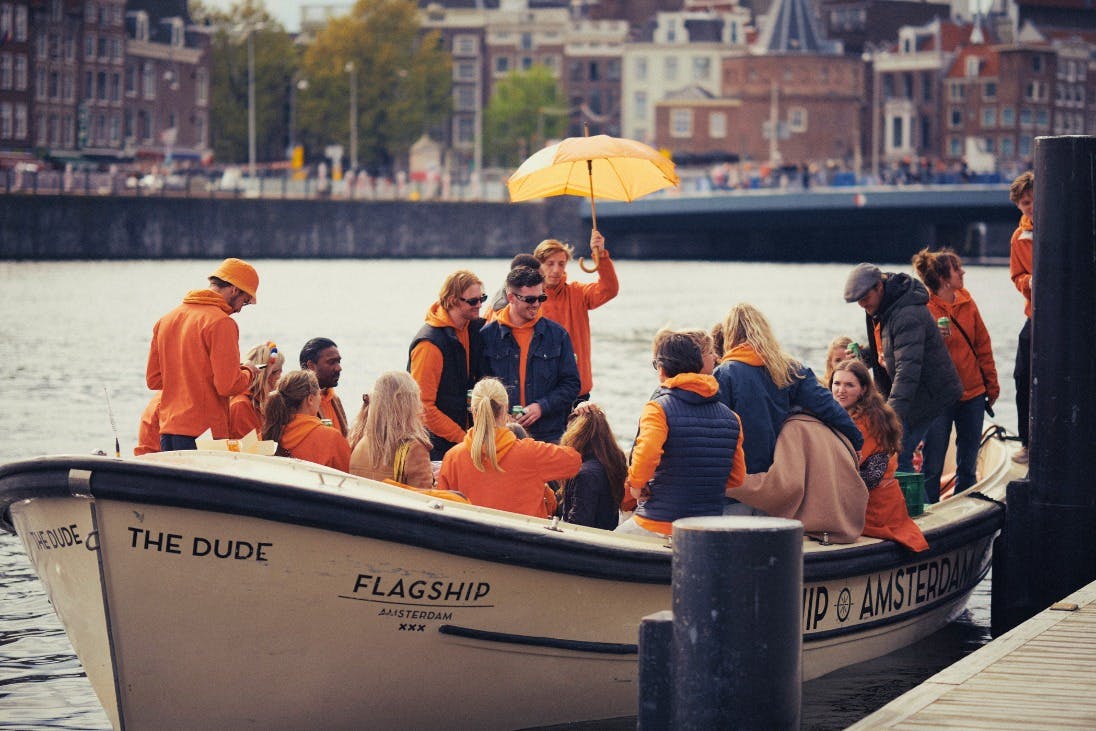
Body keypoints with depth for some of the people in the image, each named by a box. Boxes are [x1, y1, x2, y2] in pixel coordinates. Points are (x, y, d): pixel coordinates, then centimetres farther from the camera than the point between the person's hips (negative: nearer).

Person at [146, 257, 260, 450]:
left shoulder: (165, 320, 12)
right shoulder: (221, 323, -11)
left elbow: (153, 380, 16)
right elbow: (228, 386, -15)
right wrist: (248, 373, 4)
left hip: (167, 430, 8)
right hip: (205, 432, -7)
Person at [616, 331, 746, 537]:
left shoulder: (658, 408, -9)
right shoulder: (730, 417, 9)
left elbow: (647, 453, -28)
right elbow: (737, 477, 12)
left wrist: (636, 483, -9)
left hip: (659, 524, -5)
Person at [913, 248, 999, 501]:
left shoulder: (966, 301, 6)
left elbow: (983, 344, 12)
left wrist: (991, 384, 12)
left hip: (973, 394, 5)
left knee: (968, 465, 13)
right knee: (932, 465, -1)